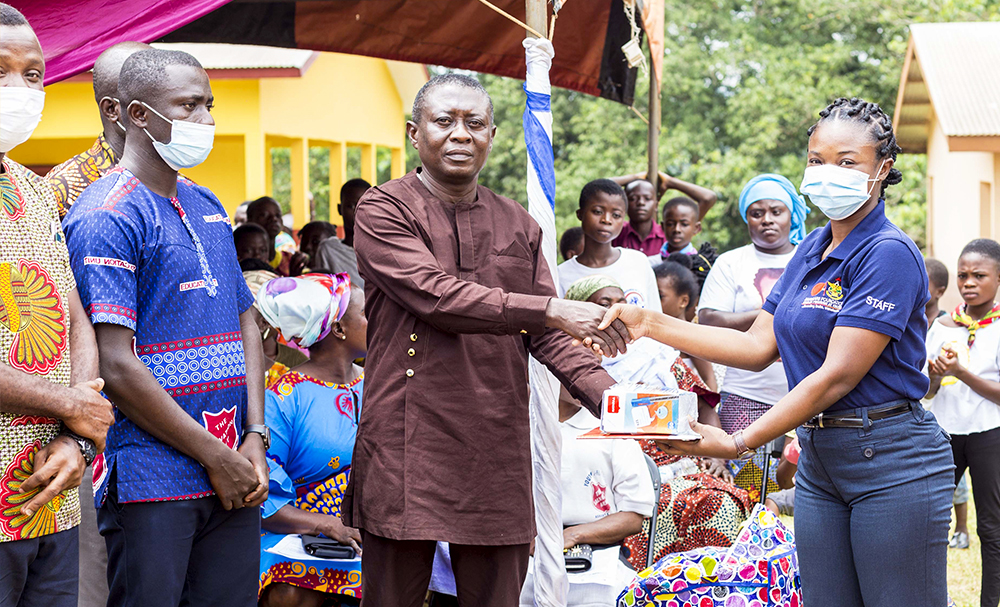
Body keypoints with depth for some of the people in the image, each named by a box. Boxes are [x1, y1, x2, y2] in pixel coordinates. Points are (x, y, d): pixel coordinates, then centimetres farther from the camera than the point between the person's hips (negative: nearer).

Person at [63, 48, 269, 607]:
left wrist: (255, 439, 2)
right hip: (151, 480, -7)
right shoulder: (106, 217, -10)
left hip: (233, 481, 7)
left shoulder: (208, 207, 15)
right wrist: (216, 457, -11)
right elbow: (116, 366, -16)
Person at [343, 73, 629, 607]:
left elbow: (547, 335, 12)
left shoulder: (519, 227, 16)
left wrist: (604, 393, -7)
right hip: (407, 448, -4)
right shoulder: (383, 212, -1)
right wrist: (552, 309, -20)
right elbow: (435, 296, -16)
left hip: (498, 453, 4)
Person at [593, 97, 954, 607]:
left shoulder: (889, 253, -14)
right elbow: (758, 346, 9)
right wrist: (650, 324, 2)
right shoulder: (810, 251, 12)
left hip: (891, 462, -8)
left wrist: (737, 444, -22)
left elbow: (837, 377, -20)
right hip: (817, 459, 8)